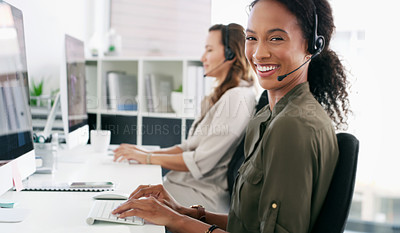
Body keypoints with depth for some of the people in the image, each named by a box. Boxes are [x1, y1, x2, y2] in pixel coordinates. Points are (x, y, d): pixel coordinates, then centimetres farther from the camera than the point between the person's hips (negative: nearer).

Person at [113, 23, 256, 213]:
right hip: (185, 183, 9)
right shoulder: (221, 96, 16)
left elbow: (201, 163, -19)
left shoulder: (237, 98, -17)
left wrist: (148, 158, -9)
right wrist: (147, 152, 6)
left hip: (205, 194, -9)